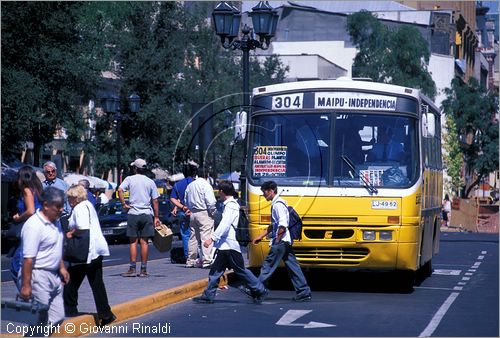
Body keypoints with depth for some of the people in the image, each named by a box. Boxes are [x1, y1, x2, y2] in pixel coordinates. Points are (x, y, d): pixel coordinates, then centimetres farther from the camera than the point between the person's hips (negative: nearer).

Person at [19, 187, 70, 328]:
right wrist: (25, 285, -23)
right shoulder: (34, 226, -20)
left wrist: (62, 267, 19)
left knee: (57, 317, 12)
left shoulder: (55, 222, 10)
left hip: (54, 276, 9)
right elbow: (28, 258, -22)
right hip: (39, 277, -9)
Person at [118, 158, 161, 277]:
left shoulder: (130, 179, 1)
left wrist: (124, 204, -8)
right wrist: (156, 217, 10)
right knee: (144, 242, 3)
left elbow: (120, 190, -17)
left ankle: (132, 269, 0)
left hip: (133, 214, -1)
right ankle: (143, 270, 3)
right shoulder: (150, 182, 7)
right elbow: (155, 201, 6)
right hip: (147, 214, 1)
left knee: (133, 242, 3)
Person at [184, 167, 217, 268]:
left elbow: (186, 200, 20)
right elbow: (210, 202, -16)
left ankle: (190, 261, 16)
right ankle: (206, 260, -16)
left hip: (193, 214, 7)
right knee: (206, 236, -9)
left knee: (193, 237, 13)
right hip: (204, 213, -7)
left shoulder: (190, 185, 13)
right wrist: (213, 212, -4)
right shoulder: (205, 185, -11)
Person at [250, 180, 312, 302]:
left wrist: (277, 240, -16)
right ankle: (304, 292, 7)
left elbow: (283, 225, -22)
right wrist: (260, 236, 26)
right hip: (286, 242, 10)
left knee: (268, 266, -3)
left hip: (280, 242, -10)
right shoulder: (276, 204, 18)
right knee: (292, 267, 8)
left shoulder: (278, 204, -13)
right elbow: (273, 226, 26)